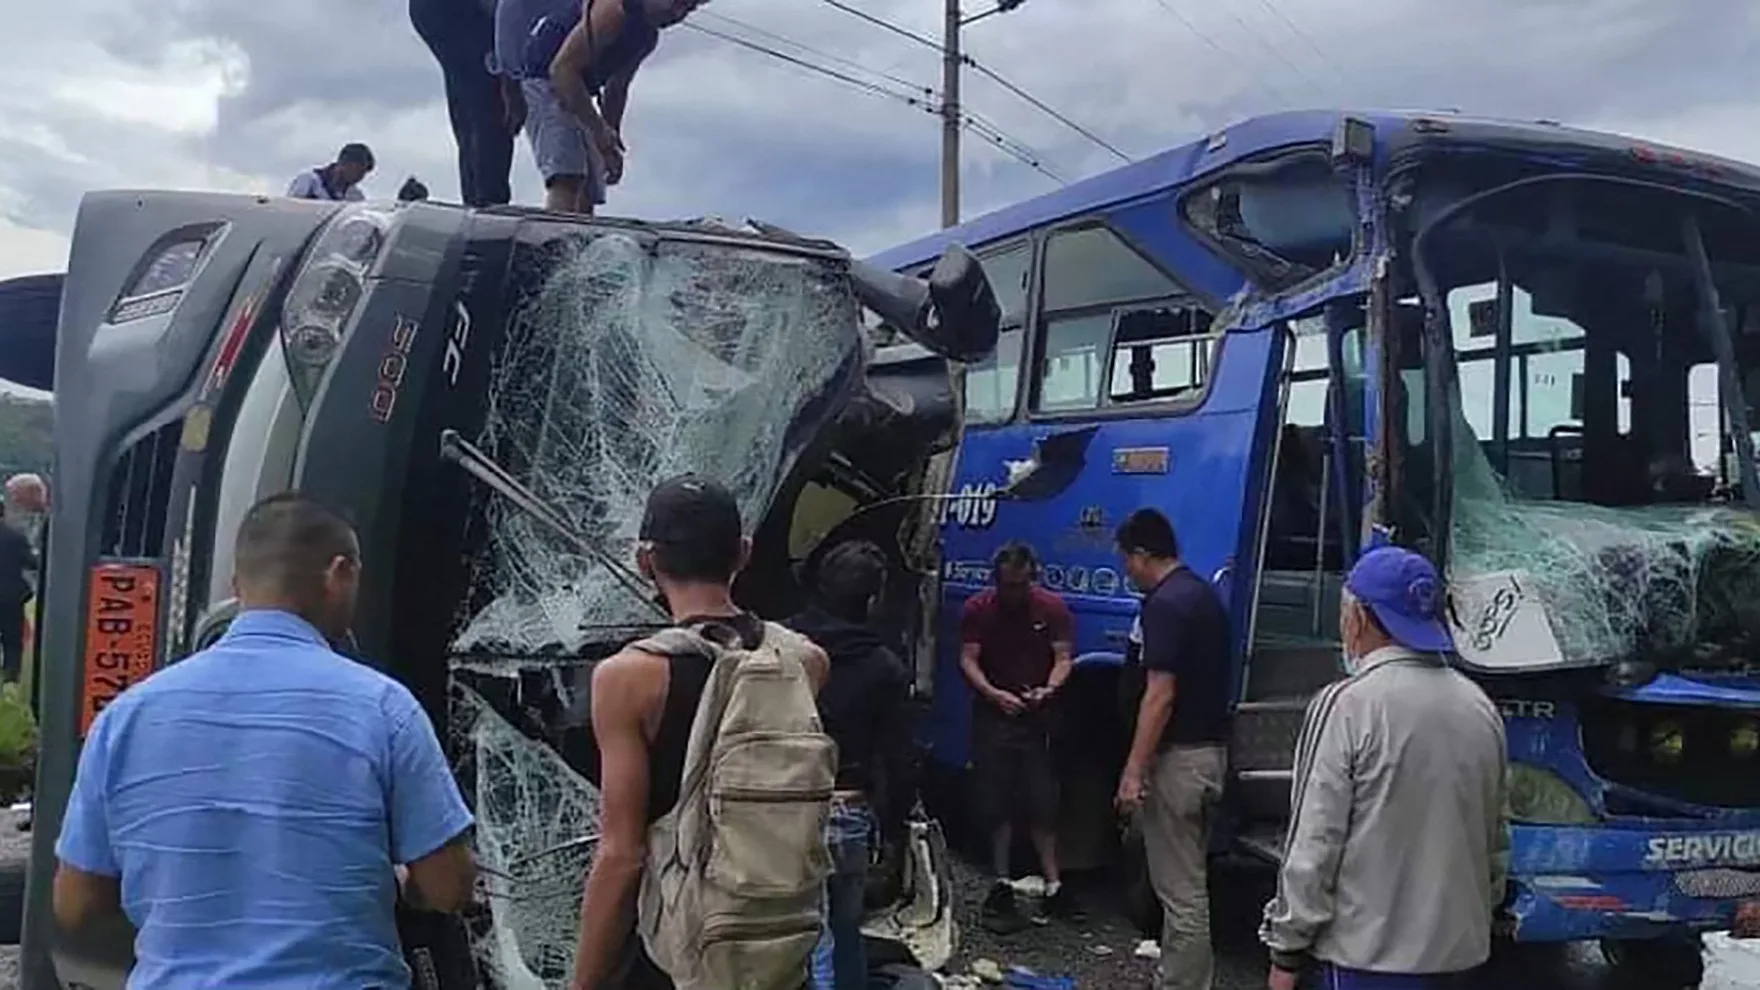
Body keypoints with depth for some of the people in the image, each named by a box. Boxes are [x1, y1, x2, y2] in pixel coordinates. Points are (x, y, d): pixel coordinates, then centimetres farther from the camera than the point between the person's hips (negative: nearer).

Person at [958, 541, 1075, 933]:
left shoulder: (1052, 608, -3)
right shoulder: (977, 609, -3)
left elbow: (1063, 657, -3)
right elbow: (967, 659, -6)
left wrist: (1049, 688, -24)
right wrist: (994, 693, -23)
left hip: (1038, 716, 0)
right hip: (992, 714, 0)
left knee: (1043, 803, 2)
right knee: (996, 804, 4)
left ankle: (1053, 885, 10)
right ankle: (1001, 885, 12)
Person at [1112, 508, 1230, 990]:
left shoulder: (1164, 604, -17)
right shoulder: (1205, 594, 12)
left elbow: (1160, 695, -23)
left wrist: (1133, 771, -20)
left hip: (1178, 757, -10)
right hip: (1210, 751, 10)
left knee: (1180, 889, -2)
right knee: (1188, 881, 18)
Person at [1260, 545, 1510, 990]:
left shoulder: (1347, 705, -16)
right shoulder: (1481, 708, 5)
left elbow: (1314, 848, -16)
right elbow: (1496, 840, 14)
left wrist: (1286, 951, -8)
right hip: (1458, 950, 7)